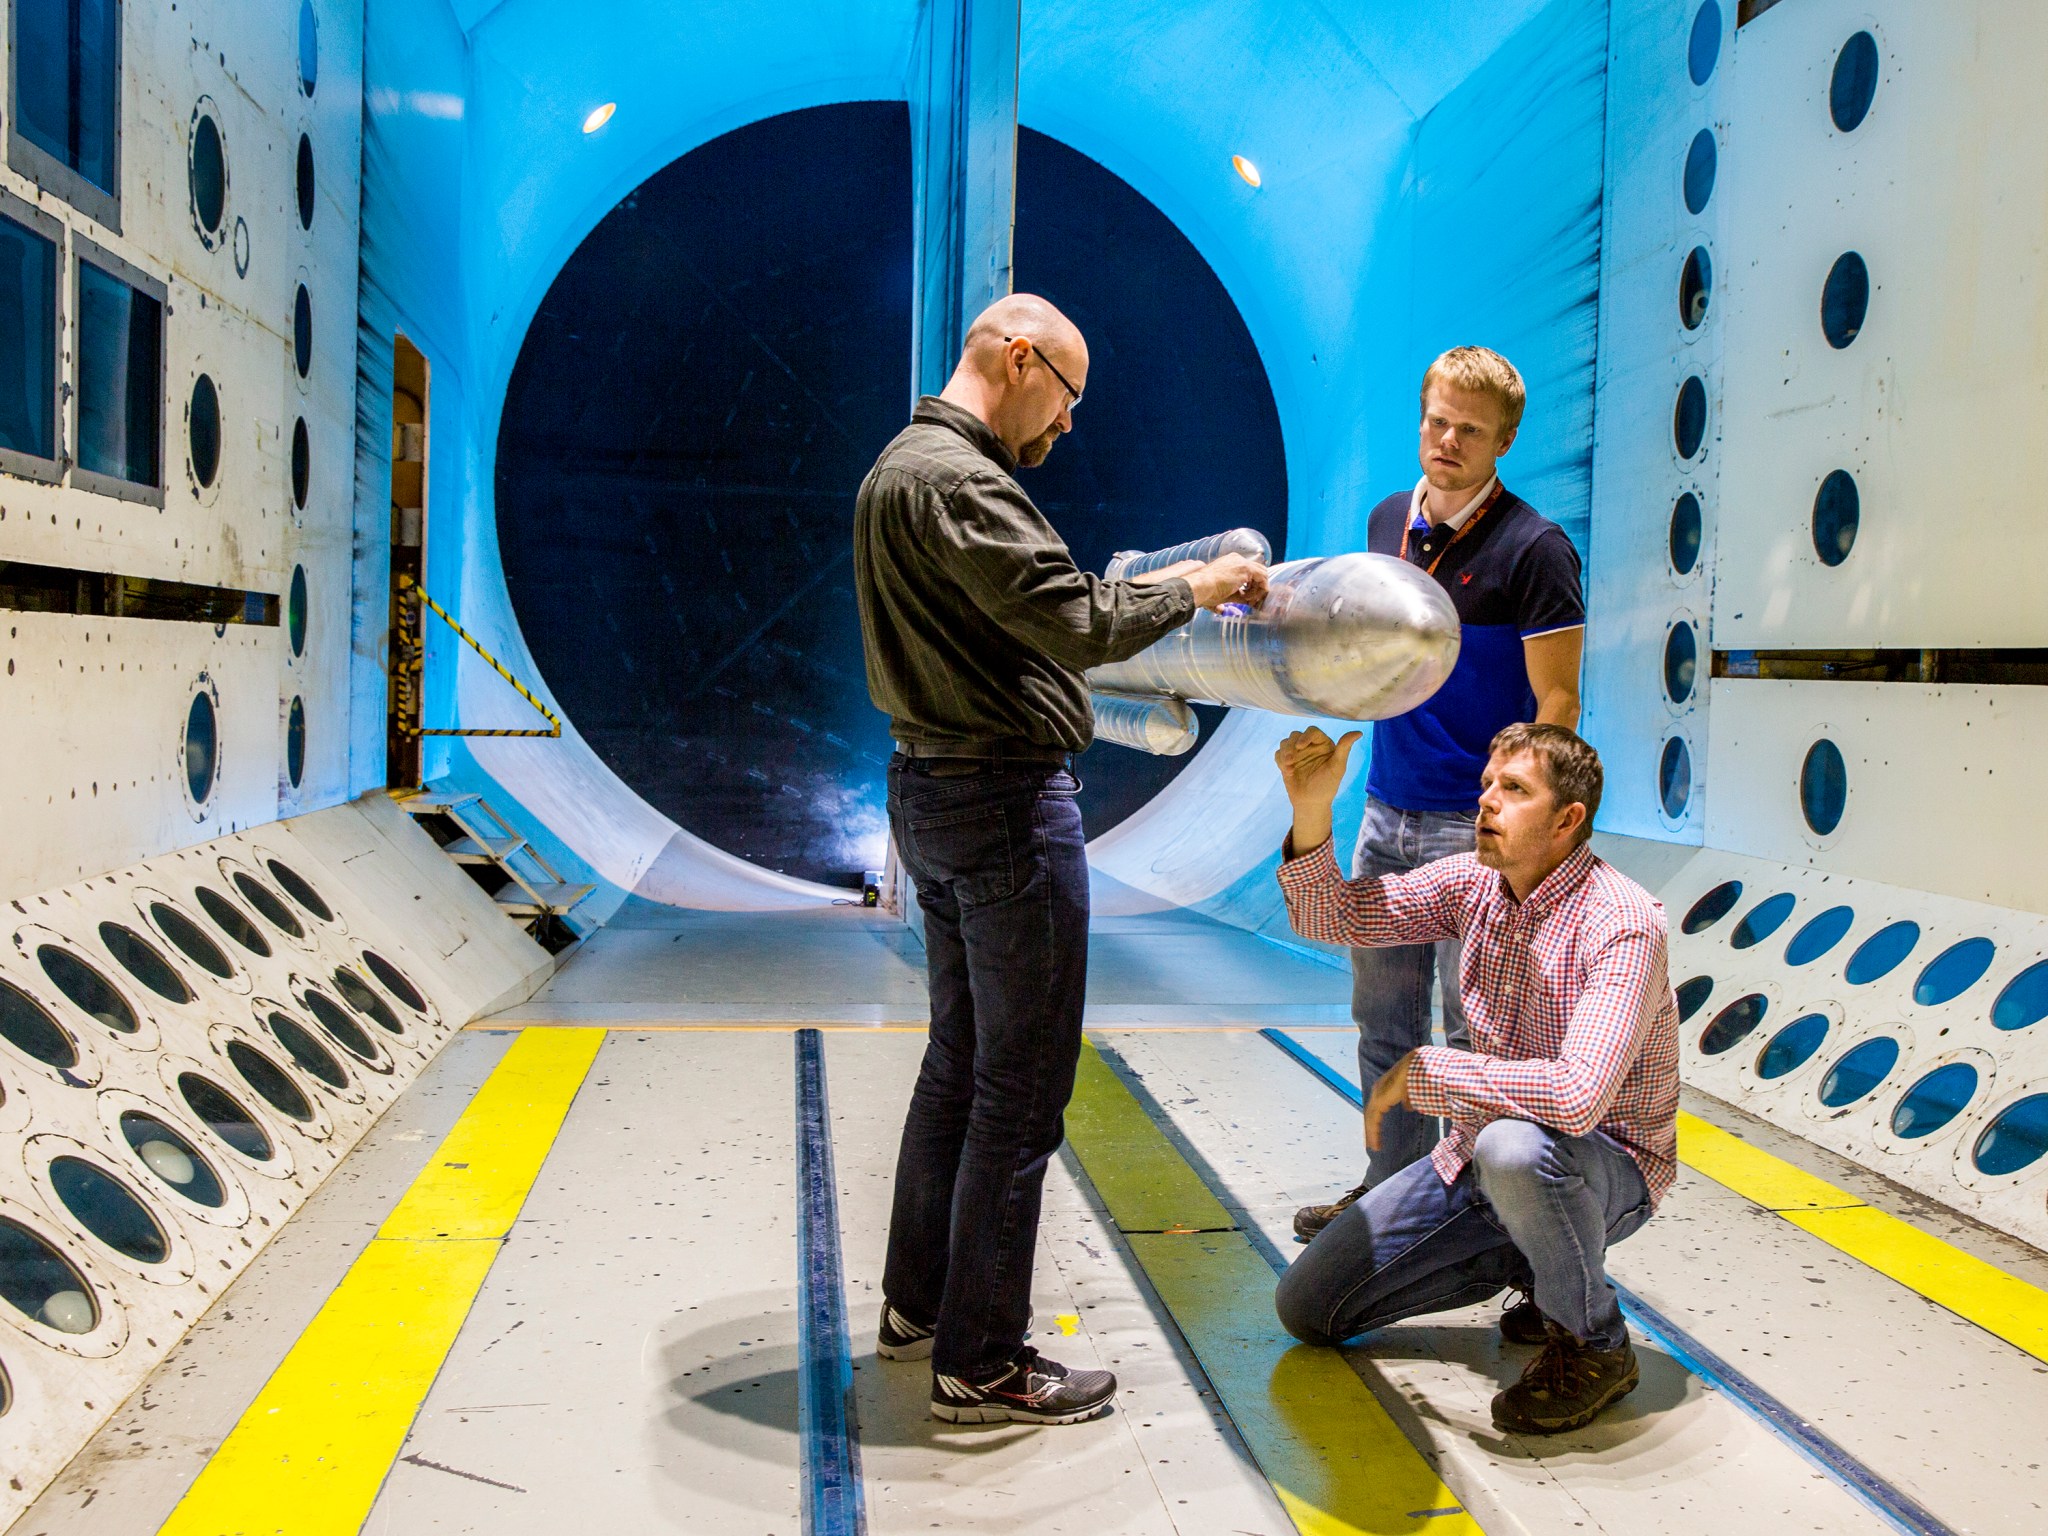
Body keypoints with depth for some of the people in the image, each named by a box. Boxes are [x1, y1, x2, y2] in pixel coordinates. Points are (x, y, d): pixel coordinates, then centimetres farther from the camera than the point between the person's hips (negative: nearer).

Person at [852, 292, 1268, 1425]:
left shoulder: (902, 468, 16)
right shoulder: (953, 479, -18)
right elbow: (1073, 625, -24)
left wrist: (1134, 589, 10)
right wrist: (1191, 587, -9)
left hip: (932, 789, 11)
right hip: (1004, 797, -11)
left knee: (962, 1056, 19)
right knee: (1022, 1080, -2)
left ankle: (918, 1302, 32)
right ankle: (980, 1362, 8)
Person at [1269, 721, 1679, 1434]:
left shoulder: (1622, 922, -25)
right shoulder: (1473, 882, -3)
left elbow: (1577, 1096, -38)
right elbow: (1332, 915, -3)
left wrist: (1420, 1071, -28)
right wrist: (1312, 812, -22)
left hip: (1603, 1166, -6)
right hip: (1476, 1156, 7)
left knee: (1513, 1145, -43)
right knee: (1307, 1305, 2)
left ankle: (1594, 1343, -13)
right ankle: (1530, 1259, 18)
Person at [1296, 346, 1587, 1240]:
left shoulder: (1534, 548, -11)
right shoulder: (1388, 521, 10)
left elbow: (1556, 704, -12)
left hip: (1476, 827, -7)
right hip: (1386, 814, 7)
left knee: (1473, 1032, 1)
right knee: (1383, 1017, 14)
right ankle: (1392, 1185, 27)